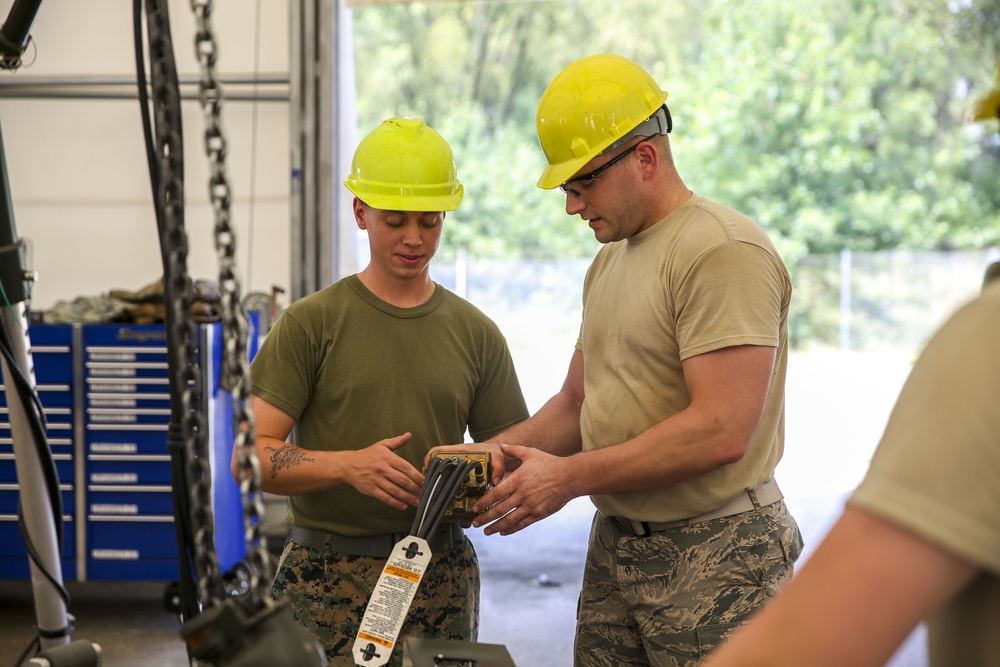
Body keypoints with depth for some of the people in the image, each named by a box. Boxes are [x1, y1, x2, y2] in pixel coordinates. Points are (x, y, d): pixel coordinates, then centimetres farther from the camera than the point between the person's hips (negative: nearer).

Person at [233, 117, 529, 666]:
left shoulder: (476, 333, 9)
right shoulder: (310, 323, 0)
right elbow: (249, 457, -6)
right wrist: (348, 465, -20)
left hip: (441, 576, 3)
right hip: (327, 577, -2)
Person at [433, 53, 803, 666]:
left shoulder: (723, 251, -16)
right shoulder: (610, 261, 15)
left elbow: (721, 431, -24)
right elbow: (577, 401, 20)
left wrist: (571, 476, -19)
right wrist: (495, 453, 2)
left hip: (714, 553, -8)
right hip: (614, 545, 8)